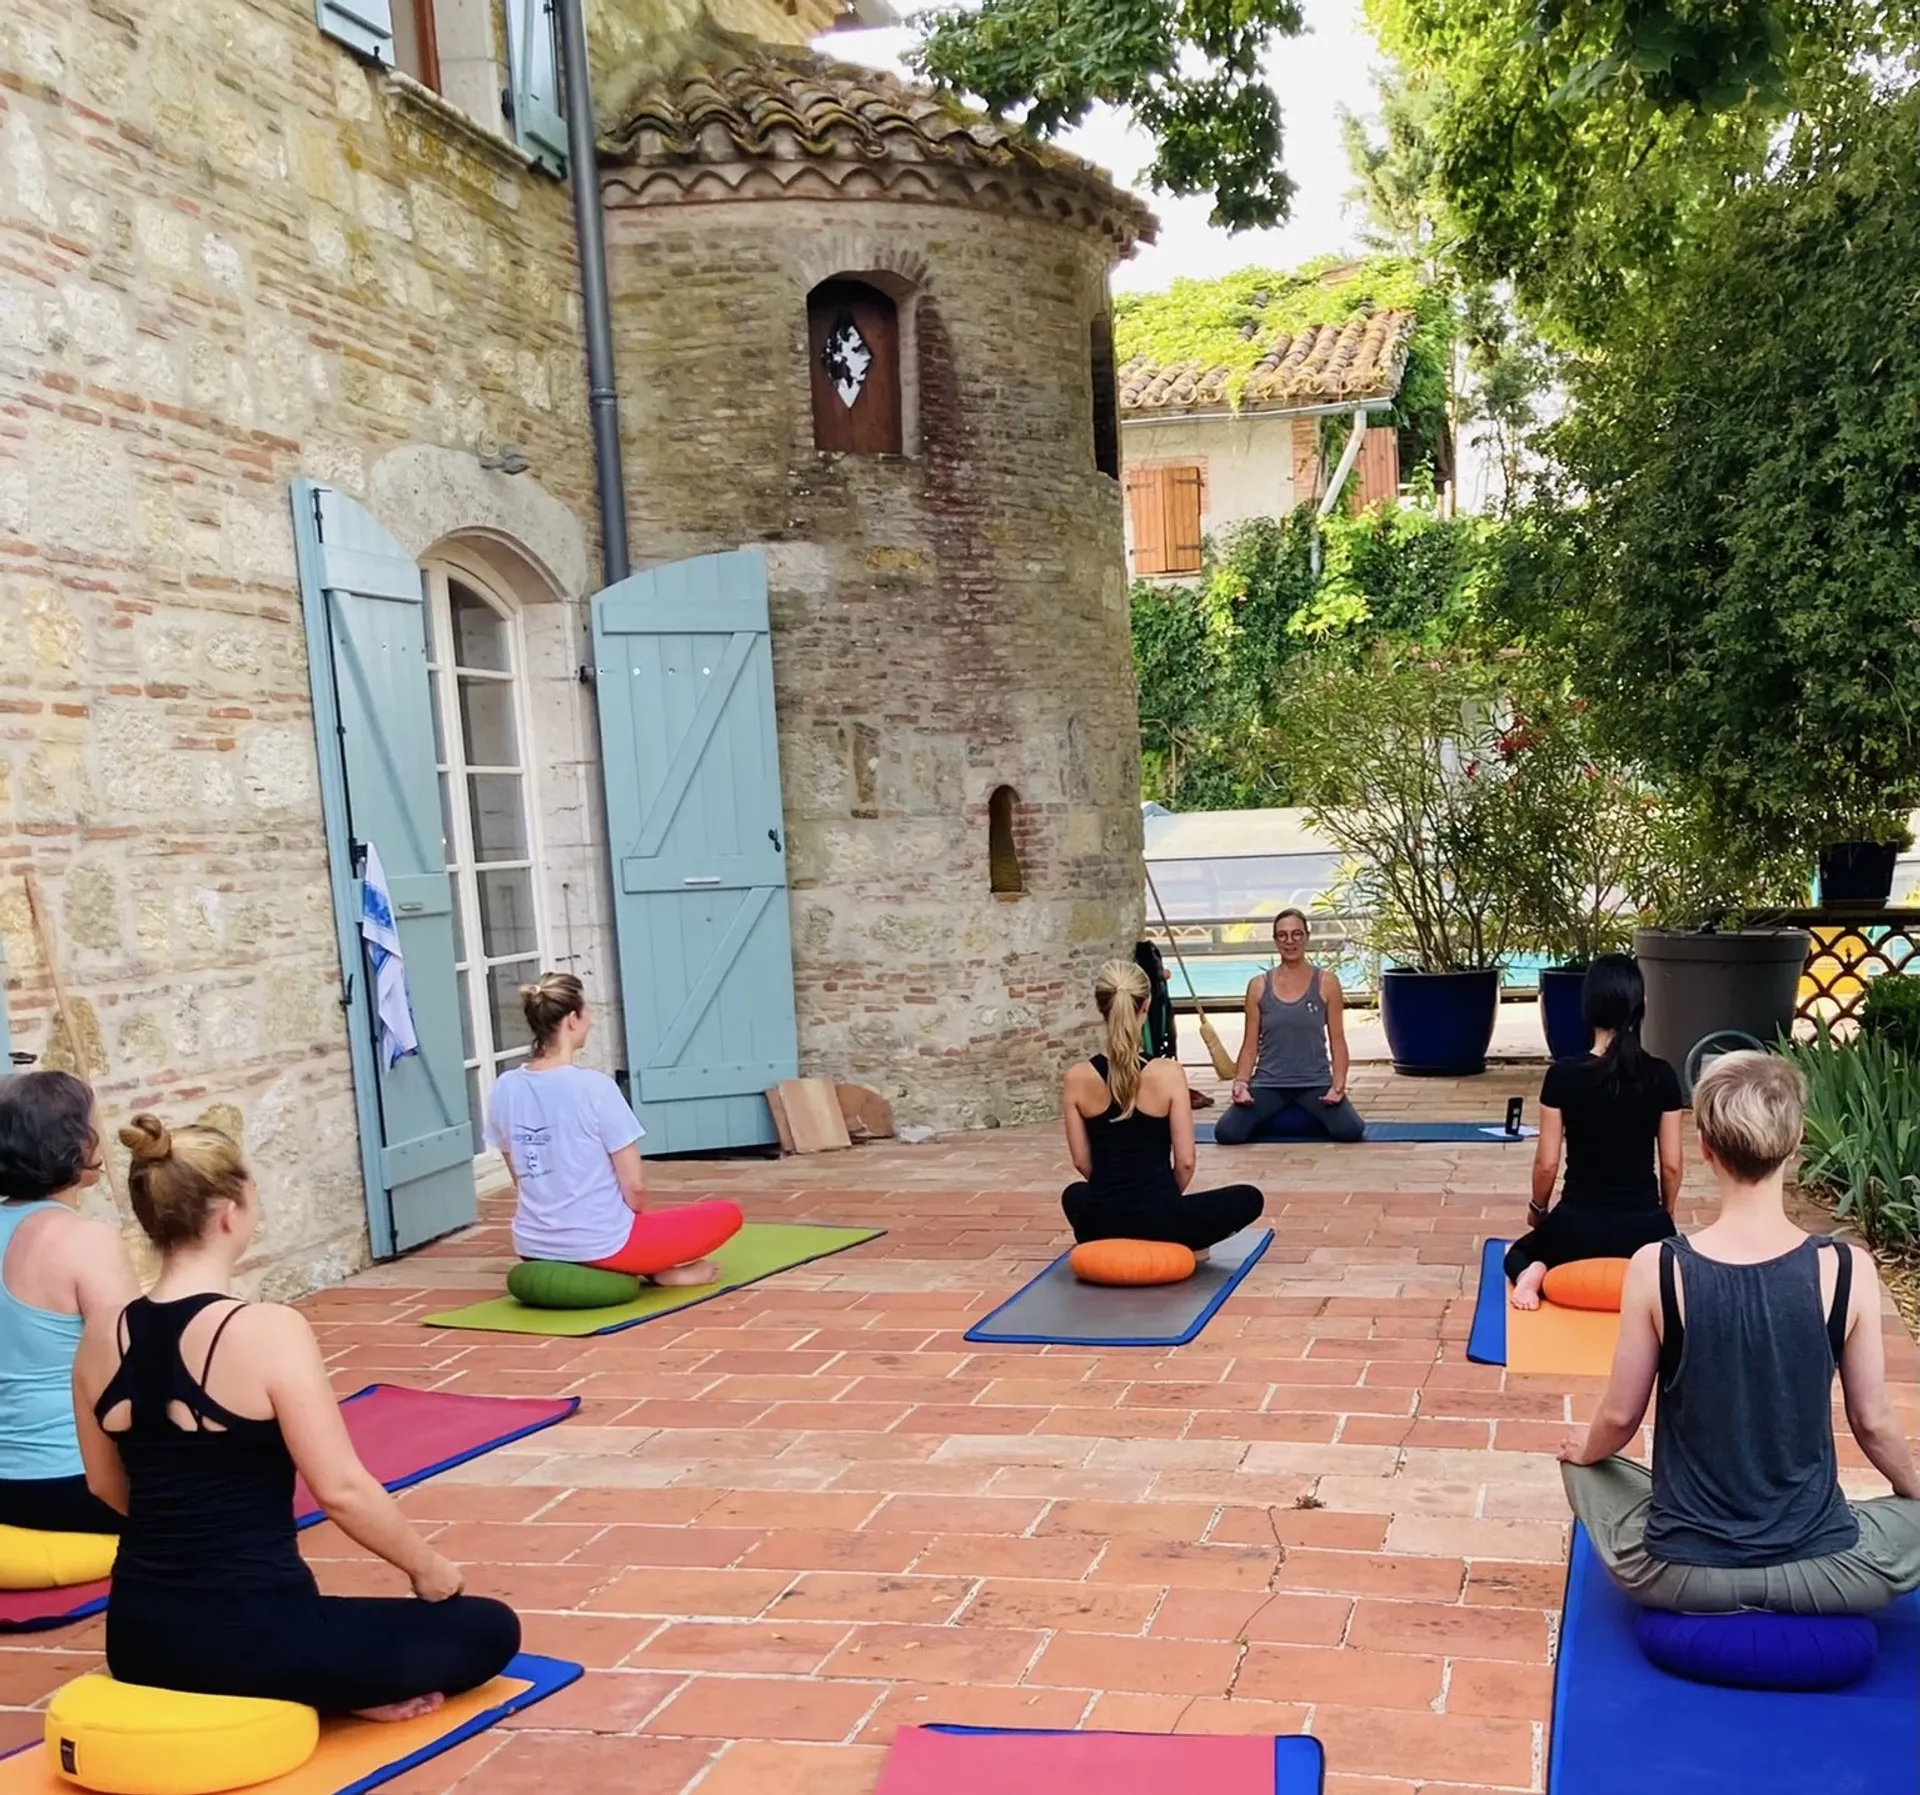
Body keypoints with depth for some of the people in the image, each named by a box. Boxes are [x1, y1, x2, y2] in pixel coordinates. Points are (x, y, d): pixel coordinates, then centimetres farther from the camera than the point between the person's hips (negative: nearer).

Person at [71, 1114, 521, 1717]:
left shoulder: (102, 1338, 1)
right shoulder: (268, 1329, -19)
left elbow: (108, 1487, 15)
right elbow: (341, 1489, -18)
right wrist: (428, 1568, -2)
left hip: (140, 1637, 6)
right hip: (249, 1638, -6)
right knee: (489, 1629, 9)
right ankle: (323, 1695, -2)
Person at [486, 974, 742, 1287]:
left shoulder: (505, 1088, -2)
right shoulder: (594, 1087, -19)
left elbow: (521, 1179, 9)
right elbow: (634, 1185, -14)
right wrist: (633, 1216, 7)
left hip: (534, 1246, 7)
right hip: (601, 1244, -7)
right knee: (728, 1214, 10)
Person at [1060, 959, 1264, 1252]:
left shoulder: (1076, 1078, -6)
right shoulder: (1169, 1073, -13)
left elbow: (1081, 1162, 4)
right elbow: (1185, 1161, -8)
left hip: (1102, 1220, 3)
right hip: (1159, 1217, -2)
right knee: (1249, 1198, 24)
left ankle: (1107, 1245, 19)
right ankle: (1182, 1247, 11)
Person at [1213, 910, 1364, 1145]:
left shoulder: (1326, 984, 0)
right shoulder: (1259, 986, 3)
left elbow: (1337, 1042, 1)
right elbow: (1250, 1045, 6)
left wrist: (1338, 1085, -13)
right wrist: (1241, 1084, -10)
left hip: (1315, 1082, -1)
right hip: (1268, 1083, 1)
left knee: (1350, 1131, -27)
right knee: (1226, 1133, -23)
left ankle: (1314, 1118, 10)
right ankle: (1266, 1119, 13)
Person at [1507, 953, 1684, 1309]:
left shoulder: (1563, 1074, -11)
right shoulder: (1662, 1076, -7)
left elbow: (1547, 1163, -5)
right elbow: (1672, 1165, 0)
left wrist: (1537, 1209, 15)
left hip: (1577, 1224, -1)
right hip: (1644, 1225, 1)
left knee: (1518, 1254, 31)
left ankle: (1535, 1273, -5)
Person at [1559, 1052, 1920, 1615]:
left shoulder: (1657, 1269, -15)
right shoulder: (1848, 1270, -14)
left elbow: (1620, 1416, -5)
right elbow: (1873, 1422, -2)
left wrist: (1586, 1449, 19)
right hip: (1819, 1572, -1)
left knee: (1582, 1463, 31)